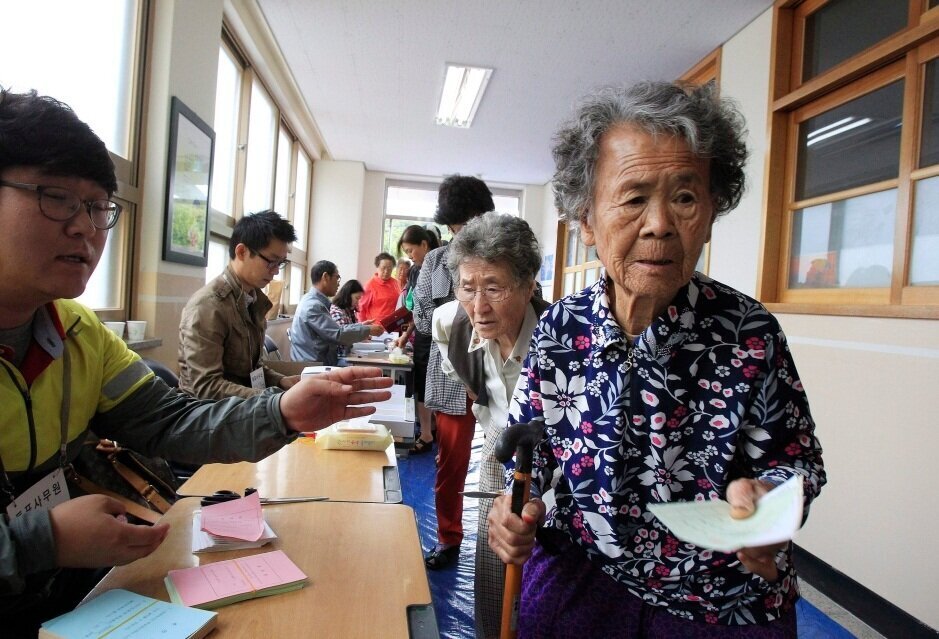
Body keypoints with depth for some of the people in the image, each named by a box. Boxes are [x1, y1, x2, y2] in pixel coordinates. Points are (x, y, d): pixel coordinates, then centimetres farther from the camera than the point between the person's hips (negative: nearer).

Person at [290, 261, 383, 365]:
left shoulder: (314, 301, 12)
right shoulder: (313, 306, -19)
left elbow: (335, 328, 17)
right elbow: (338, 334, -22)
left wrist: (360, 325, 11)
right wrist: (368, 330, -12)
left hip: (317, 362, 9)